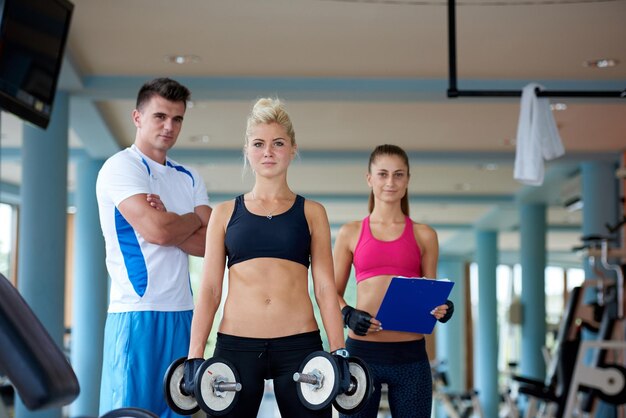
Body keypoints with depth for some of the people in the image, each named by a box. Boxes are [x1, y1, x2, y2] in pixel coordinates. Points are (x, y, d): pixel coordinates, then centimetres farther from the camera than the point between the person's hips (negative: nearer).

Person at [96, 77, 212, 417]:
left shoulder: (189, 179, 16)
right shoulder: (121, 166, -4)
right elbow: (157, 230, -18)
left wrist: (169, 222, -12)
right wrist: (193, 219, 2)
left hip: (181, 313, 7)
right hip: (137, 313, -7)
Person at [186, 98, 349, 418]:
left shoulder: (312, 213, 9)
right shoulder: (225, 213, 10)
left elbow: (325, 288, 5)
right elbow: (209, 289, 6)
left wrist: (338, 352, -3)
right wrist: (195, 355, -2)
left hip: (299, 345, 0)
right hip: (235, 345, 1)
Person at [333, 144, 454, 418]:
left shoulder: (423, 235, 9)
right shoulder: (351, 233, 8)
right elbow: (333, 291, 10)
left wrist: (441, 309, -9)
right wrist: (348, 314, -10)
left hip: (411, 354, 1)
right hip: (362, 351, 0)